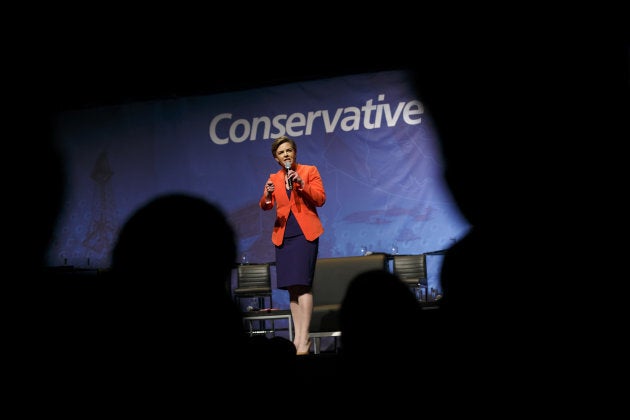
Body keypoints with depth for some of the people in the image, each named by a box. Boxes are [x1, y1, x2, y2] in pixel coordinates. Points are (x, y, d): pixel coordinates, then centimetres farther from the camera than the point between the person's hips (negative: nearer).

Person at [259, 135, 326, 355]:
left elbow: (320, 199, -4)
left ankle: (304, 338, -17)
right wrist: (267, 196, -19)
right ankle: (297, 336, 11)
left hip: (305, 233, -4)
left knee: (302, 284, -14)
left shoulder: (310, 171, 5)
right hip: (283, 235, 4)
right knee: (291, 287, 5)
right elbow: (265, 206, 3)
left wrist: (301, 183, -17)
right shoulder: (273, 178, 14)